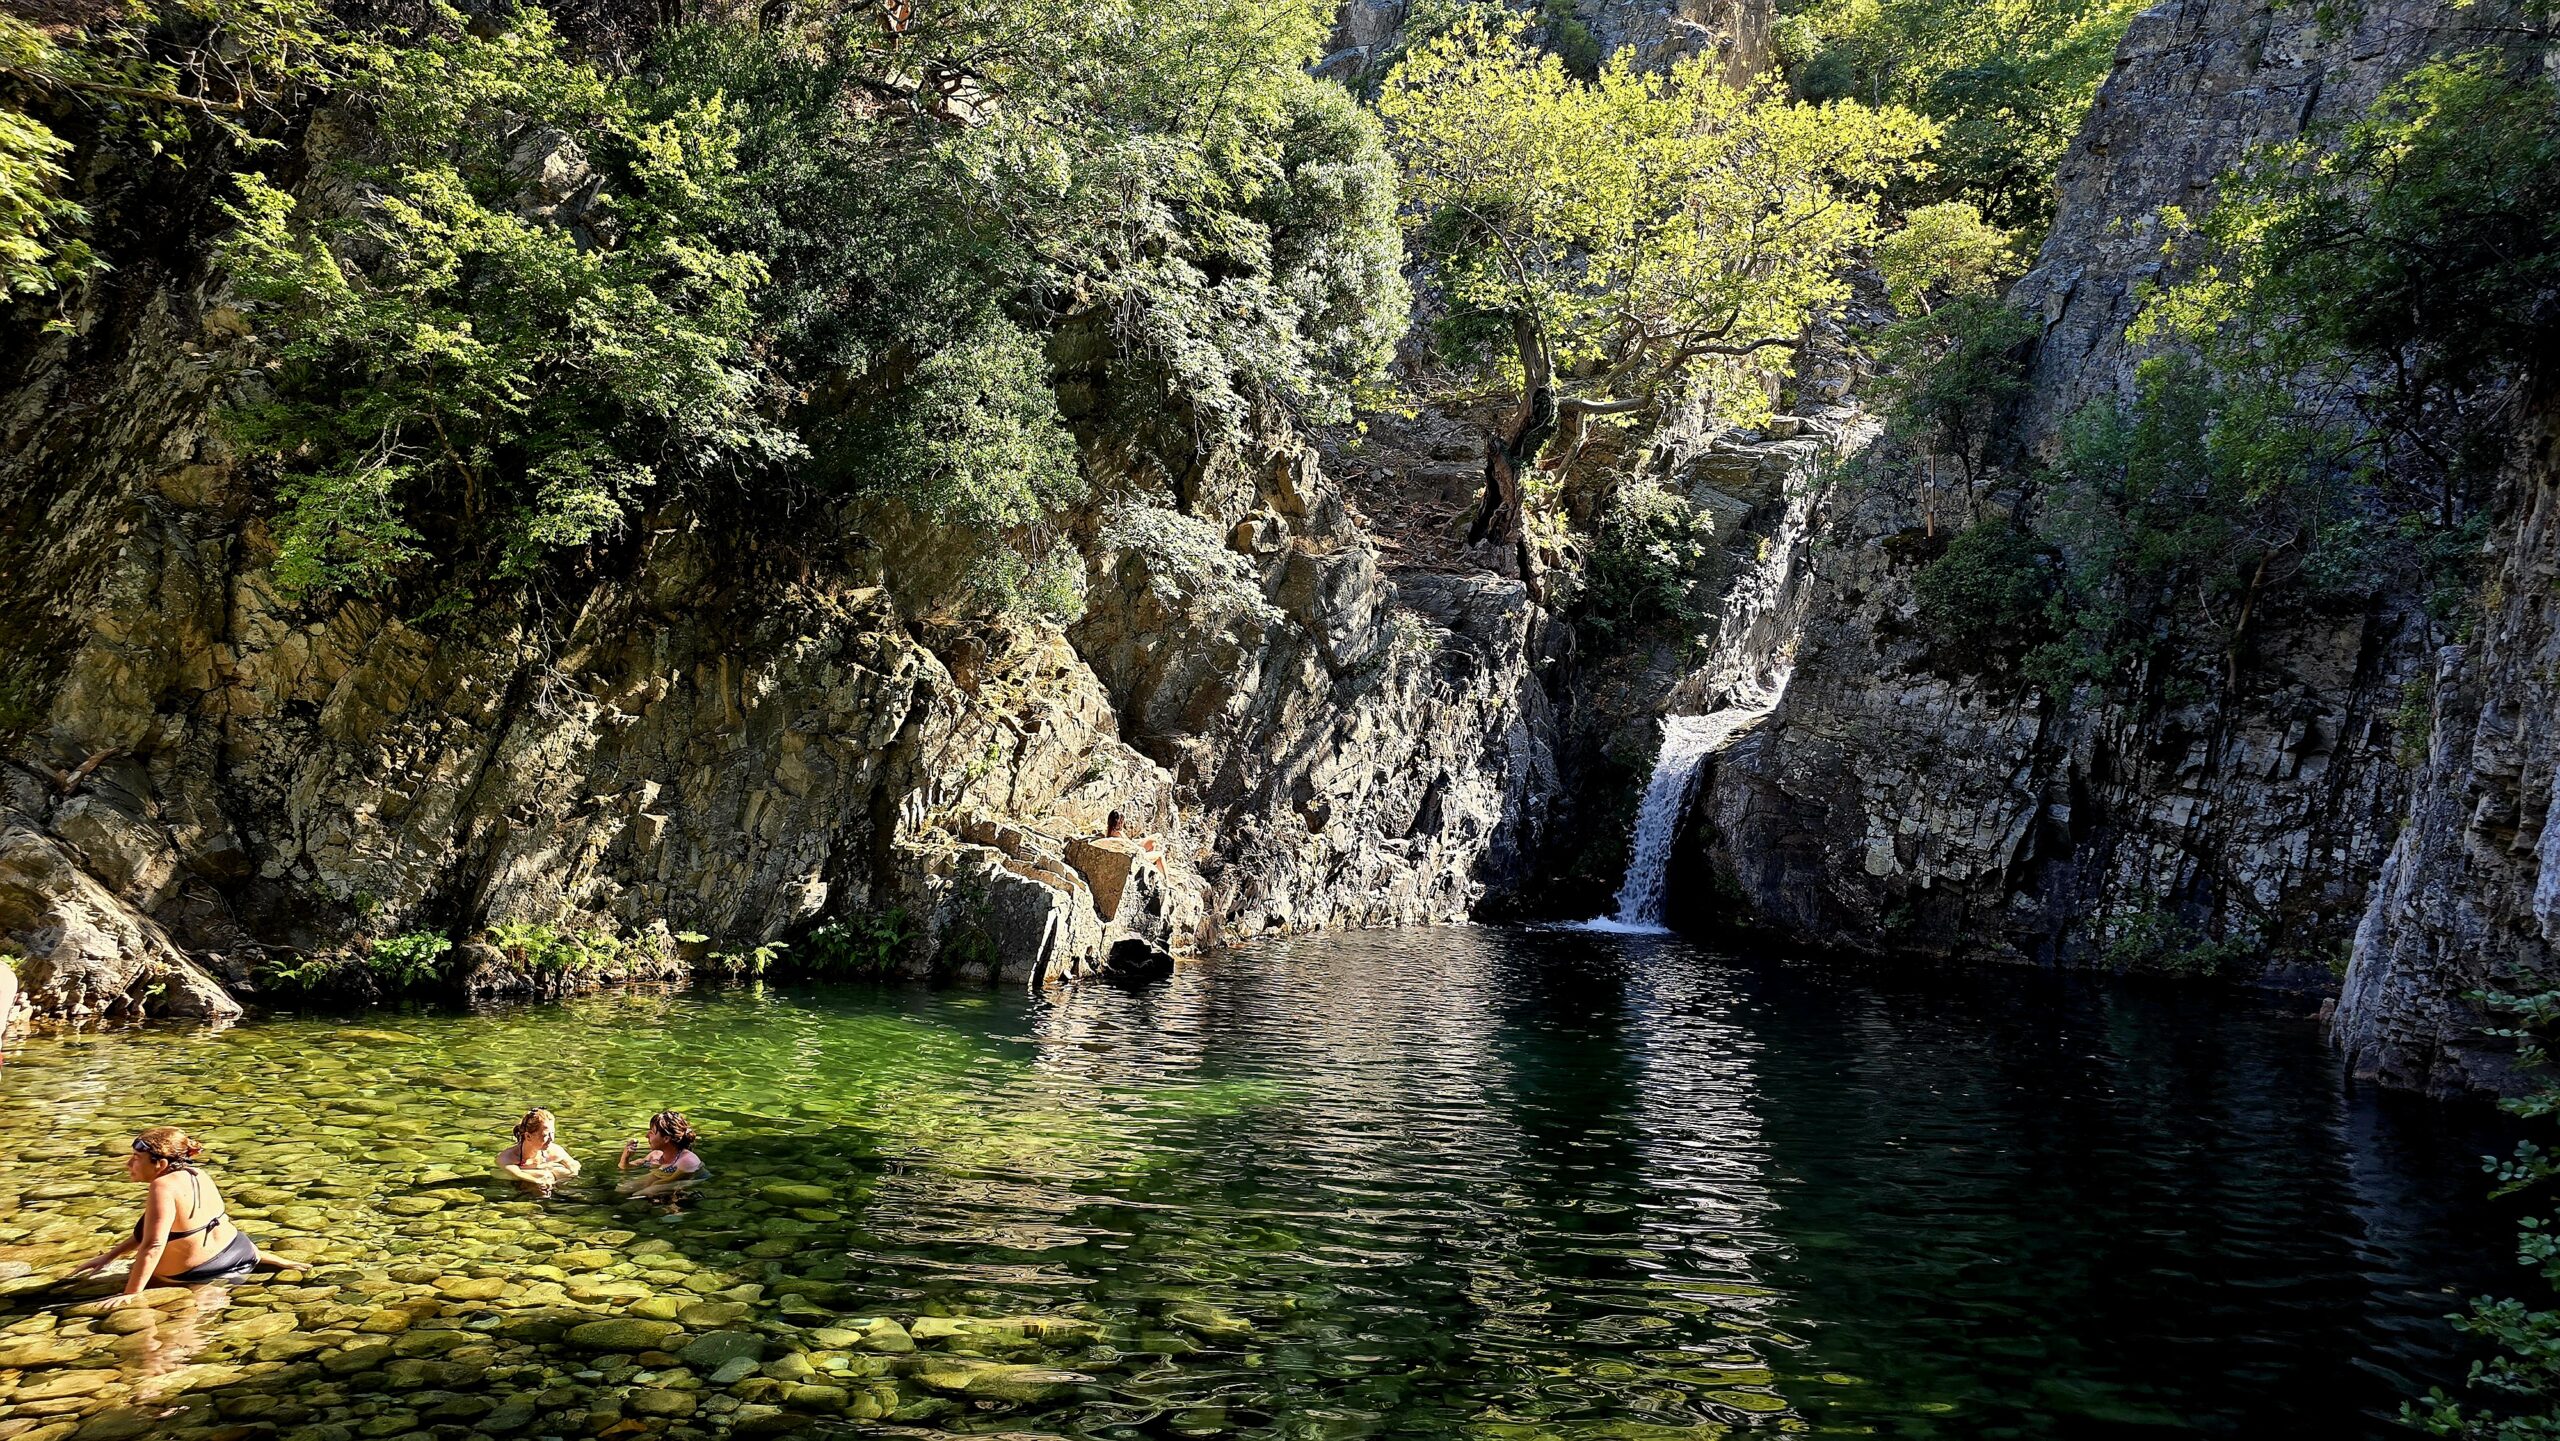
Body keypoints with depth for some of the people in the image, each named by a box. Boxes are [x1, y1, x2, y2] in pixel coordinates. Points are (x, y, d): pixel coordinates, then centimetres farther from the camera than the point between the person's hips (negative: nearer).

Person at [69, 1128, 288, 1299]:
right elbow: (149, 1230, 14)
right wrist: (108, 1257, 15)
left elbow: (152, 1245, -29)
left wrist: (130, 1295, -25)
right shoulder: (195, 1175, 3)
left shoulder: (163, 1187, -24)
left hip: (202, 1274, -10)